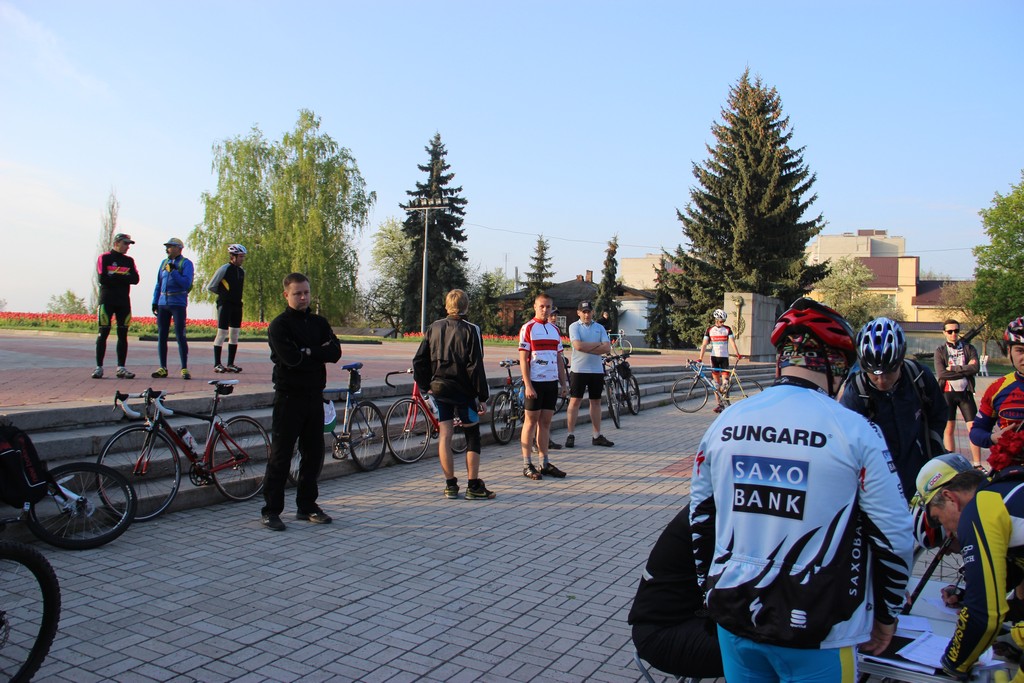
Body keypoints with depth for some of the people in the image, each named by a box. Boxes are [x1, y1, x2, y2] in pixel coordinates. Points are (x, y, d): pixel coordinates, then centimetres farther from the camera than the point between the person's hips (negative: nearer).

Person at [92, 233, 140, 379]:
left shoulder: (129, 261, 14)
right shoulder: (104, 258, 2)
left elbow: (135, 279, -1)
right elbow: (103, 279, -11)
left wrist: (115, 277, -9)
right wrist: (123, 277, -6)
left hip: (123, 301, 4)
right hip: (107, 300, -4)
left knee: (123, 334, 2)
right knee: (103, 333, -4)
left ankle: (121, 368, 5)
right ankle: (99, 367, 1)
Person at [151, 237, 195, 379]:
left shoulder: (186, 263, -1)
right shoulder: (164, 263, 17)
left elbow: (186, 283, -13)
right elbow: (158, 284, 20)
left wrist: (173, 271, -18)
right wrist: (155, 302, 14)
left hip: (178, 303, -6)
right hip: (163, 303, 6)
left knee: (180, 336, -6)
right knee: (161, 336, 5)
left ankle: (184, 369, -1)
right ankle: (163, 368, 11)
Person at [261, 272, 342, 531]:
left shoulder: (319, 323, 12)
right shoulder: (279, 325, -5)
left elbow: (335, 352, -3)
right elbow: (291, 358, -20)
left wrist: (307, 352, -13)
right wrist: (319, 352, -8)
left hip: (314, 396, 6)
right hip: (289, 396, -5)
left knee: (314, 454, 10)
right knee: (281, 455, -1)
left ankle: (307, 506, 22)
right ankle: (271, 510, 8)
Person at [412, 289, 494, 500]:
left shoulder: (434, 328, 5)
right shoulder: (470, 330, -9)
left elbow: (419, 360, 5)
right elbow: (476, 367, -12)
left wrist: (425, 385, 15)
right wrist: (482, 397, -9)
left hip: (439, 389, 4)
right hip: (463, 391, -4)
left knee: (445, 435, 8)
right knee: (472, 437, 5)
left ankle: (450, 485, 11)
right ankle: (473, 487, 5)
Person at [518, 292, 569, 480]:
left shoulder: (555, 330, 15)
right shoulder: (527, 329, -4)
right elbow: (523, 359, -8)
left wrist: (563, 383, 12)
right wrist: (527, 385, -15)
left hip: (552, 382, 6)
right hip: (535, 382, -6)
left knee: (545, 422, 10)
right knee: (531, 421, -1)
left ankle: (544, 463, 16)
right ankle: (527, 465, 5)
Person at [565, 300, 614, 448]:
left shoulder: (599, 328, 10)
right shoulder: (574, 327, -1)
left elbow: (607, 348, -3)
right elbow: (578, 346, -17)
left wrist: (587, 348, -12)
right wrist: (598, 344, -10)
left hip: (597, 370, 4)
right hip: (579, 370, -4)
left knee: (596, 402, 10)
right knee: (575, 401, -2)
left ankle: (597, 436, 17)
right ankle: (571, 435, 4)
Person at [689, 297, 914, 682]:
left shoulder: (725, 422, 0)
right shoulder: (853, 432, -13)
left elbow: (699, 520, 8)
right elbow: (894, 536, -7)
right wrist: (886, 617, 8)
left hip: (734, 620, 4)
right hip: (817, 634, -4)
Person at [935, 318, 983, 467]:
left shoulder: (969, 348, 7)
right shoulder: (940, 351, 4)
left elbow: (975, 368, -11)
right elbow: (941, 374, -11)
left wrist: (953, 368, -13)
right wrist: (965, 369, -11)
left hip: (965, 392, 0)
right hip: (947, 393, 0)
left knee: (973, 428, -3)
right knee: (949, 429, 5)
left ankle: (977, 464, 1)